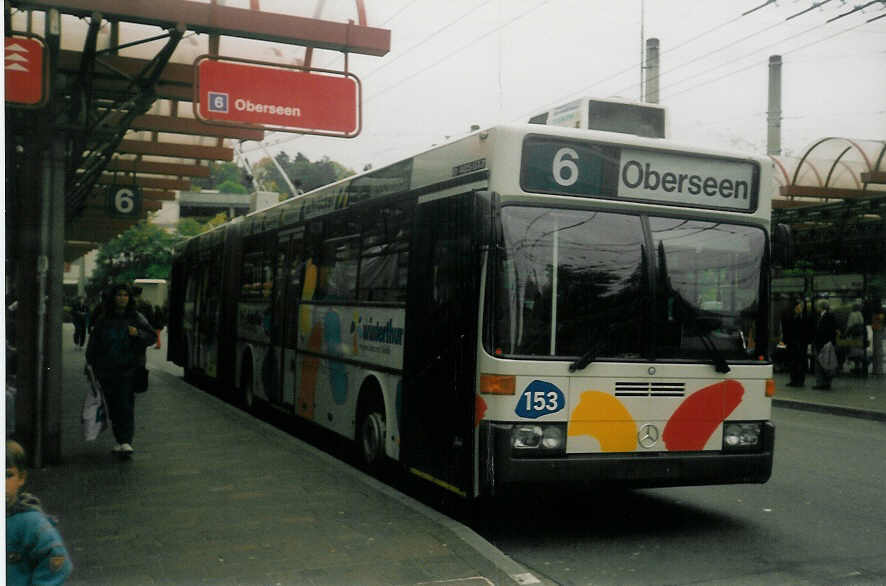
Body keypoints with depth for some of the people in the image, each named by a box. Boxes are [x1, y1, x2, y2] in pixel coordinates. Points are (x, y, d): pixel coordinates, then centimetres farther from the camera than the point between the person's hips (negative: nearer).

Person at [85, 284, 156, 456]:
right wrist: (91, 364, 6)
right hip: (107, 370, 3)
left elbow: (152, 337, 4)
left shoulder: (136, 318, 4)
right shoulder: (103, 319, 8)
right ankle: (120, 440, 18)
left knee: (125, 405, -11)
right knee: (113, 406, 7)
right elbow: (93, 343, 11)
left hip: (128, 369, -3)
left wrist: (138, 333, -15)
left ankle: (126, 442, -13)